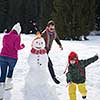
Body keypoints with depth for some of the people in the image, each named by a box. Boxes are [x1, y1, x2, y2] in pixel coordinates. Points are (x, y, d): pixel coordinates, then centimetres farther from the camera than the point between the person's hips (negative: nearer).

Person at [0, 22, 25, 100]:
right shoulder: (17, 37, -6)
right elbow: (17, 47, -13)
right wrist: (22, 46, 6)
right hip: (12, 58, -3)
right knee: (11, 70, 25)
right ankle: (8, 85, 39)